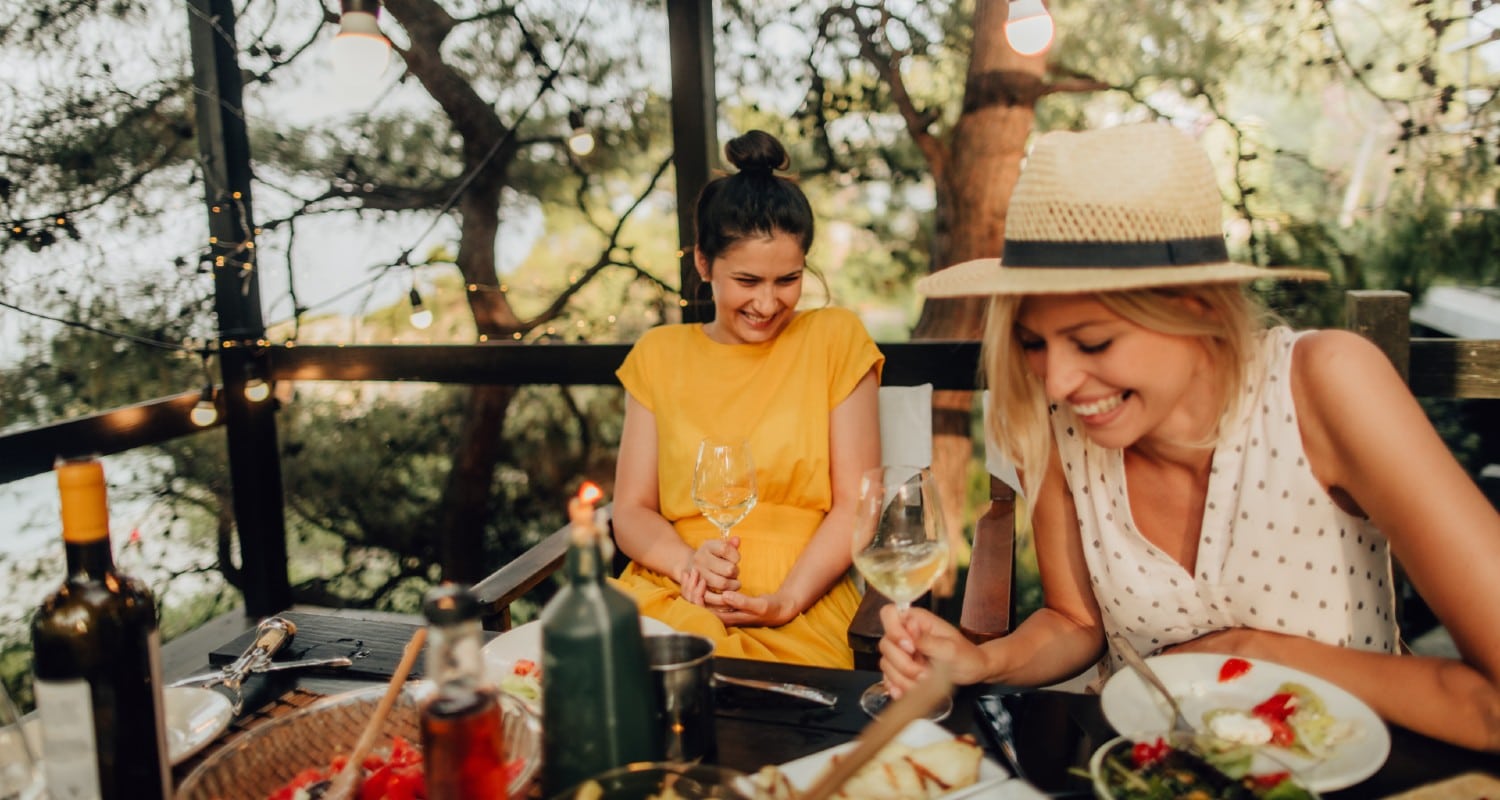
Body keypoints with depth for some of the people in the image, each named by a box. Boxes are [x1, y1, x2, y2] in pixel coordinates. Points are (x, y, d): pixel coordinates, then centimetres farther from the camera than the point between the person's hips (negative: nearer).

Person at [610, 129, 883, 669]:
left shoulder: (835, 338, 7)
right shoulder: (658, 355, 14)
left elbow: (855, 504, 2)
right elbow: (631, 511, 10)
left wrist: (785, 601, -13)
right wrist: (688, 564, -12)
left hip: (801, 610, -2)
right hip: (669, 595, 3)